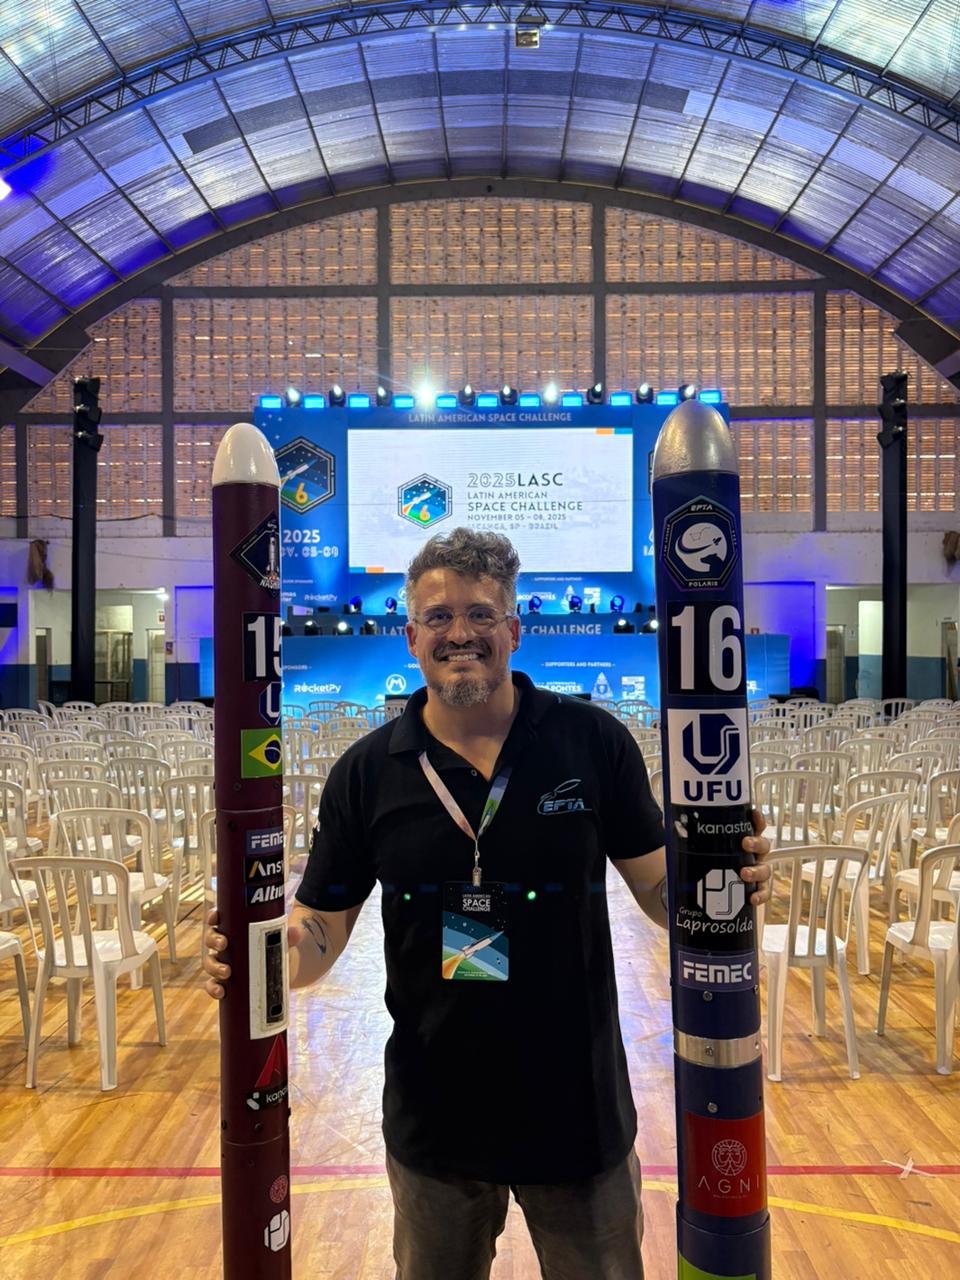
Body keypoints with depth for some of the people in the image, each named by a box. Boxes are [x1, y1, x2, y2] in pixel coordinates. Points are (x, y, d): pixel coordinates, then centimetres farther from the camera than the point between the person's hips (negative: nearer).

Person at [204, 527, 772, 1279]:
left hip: (580, 1114, -1)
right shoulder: (367, 772, -8)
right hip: (432, 1120, 2)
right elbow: (321, 927, -3)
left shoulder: (595, 742, -11)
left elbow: (658, 889, -4)